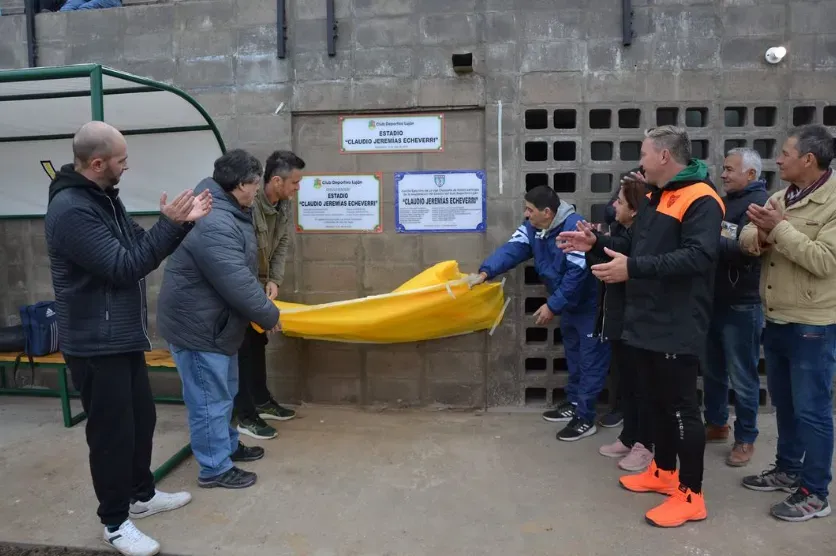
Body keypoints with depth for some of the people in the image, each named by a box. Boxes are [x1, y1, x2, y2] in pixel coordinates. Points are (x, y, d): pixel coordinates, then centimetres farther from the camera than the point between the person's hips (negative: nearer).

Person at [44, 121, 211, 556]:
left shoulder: (103, 197, 9)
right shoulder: (70, 210, -23)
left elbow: (140, 247, 11)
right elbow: (124, 266, -26)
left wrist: (182, 222, -2)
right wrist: (169, 223, -22)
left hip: (124, 336, 10)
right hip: (95, 344, -10)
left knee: (142, 418, 20)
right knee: (112, 432, 3)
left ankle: (142, 495, 38)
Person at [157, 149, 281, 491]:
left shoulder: (227, 212, 7)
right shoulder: (214, 225, -30)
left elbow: (242, 276, 17)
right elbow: (237, 284, -29)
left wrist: (263, 307, 17)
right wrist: (269, 315, -15)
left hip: (215, 321, 11)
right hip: (196, 325, -11)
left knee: (224, 391, 23)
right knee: (210, 399, 2)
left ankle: (228, 445, 40)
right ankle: (215, 469, 17)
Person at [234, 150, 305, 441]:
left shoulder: (284, 204, -5)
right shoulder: (248, 206, -31)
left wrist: (274, 280, -7)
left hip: (259, 284, 8)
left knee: (258, 342, 17)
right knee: (242, 347, -3)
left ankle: (262, 401, 32)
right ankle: (245, 417, 7)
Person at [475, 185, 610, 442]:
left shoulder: (575, 228, -29)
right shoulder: (533, 228, -2)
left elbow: (577, 273, -31)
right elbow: (512, 249, -13)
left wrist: (553, 306, -27)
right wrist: (486, 271, -27)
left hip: (591, 305, -9)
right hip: (569, 304, 9)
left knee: (591, 359, -1)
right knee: (573, 354, 19)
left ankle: (585, 418, 6)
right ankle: (574, 402, 34)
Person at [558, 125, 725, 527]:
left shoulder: (700, 200, -16)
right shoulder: (655, 198, 17)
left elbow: (698, 257, -29)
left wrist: (633, 268, -35)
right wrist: (597, 243, 11)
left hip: (676, 327, -10)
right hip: (646, 322, 10)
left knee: (681, 408, 0)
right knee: (658, 401, 19)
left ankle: (691, 495, 13)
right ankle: (663, 472, 34)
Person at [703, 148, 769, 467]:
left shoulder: (759, 203, -12)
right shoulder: (724, 202, 13)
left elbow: (745, 250, -24)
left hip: (741, 304, -8)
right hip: (715, 300, 8)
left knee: (742, 377, 4)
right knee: (712, 370, 17)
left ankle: (745, 439, 19)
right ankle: (716, 425, 33)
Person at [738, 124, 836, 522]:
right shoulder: (781, 197, 10)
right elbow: (748, 238, 7)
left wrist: (780, 228, -22)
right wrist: (756, 235, -16)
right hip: (776, 320, 8)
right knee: (784, 401, 19)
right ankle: (787, 469, 36)